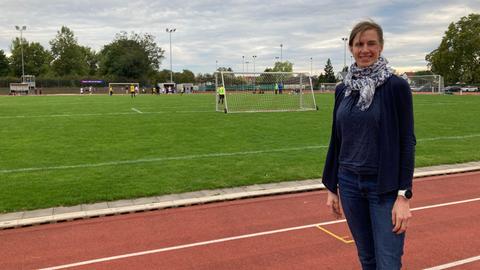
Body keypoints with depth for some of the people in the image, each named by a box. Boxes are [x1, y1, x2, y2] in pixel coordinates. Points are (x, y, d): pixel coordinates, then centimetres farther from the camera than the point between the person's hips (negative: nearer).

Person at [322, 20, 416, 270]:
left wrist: (403, 195, -13)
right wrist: (331, 187, 11)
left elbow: (407, 142, -8)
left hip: (385, 187, -4)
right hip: (350, 184, 4)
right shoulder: (342, 89, 5)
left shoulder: (396, 86, -8)